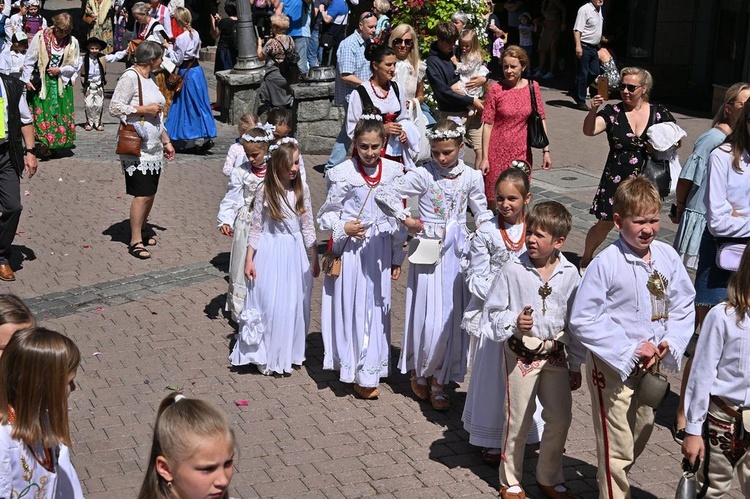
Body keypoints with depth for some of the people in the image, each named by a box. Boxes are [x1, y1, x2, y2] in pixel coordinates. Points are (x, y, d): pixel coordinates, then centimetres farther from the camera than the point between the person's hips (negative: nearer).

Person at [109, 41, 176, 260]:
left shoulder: (149, 79, 16)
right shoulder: (129, 77, -12)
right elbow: (114, 107, -19)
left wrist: (166, 141, 22)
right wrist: (144, 109, -17)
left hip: (154, 147, 9)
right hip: (136, 148, -9)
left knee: (150, 193, 11)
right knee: (142, 194, -11)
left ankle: (141, 229, 28)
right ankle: (135, 241, -4)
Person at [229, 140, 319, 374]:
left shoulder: (302, 189, -1)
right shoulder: (265, 191, -9)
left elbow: (308, 226, 5)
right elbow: (255, 228, -4)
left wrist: (315, 259, 8)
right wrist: (249, 260, -6)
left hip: (295, 253, 3)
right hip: (270, 253, -3)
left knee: (294, 304, 8)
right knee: (269, 304, 1)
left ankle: (290, 353, 25)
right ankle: (267, 357, 15)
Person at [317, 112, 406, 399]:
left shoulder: (393, 172, 0)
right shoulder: (344, 174, -10)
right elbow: (328, 213, -1)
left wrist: (397, 257, 10)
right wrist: (343, 228, -22)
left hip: (380, 250, 4)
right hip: (351, 249, -3)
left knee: (377, 307, 10)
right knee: (353, 306, 1)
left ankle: (371, 369, 25)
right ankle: (359, 374, 10)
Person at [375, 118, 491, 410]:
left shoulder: (471, 177, 1)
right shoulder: (422, 175, -9)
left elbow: (482, 213, 11)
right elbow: (384, 196, -11)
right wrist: (406, 220, -10)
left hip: (457, 254, 3)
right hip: (429, 252, -3)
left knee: (453, 316, 5)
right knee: (429, 316, -1)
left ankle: (438, 379, 19)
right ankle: (419, 371, 23)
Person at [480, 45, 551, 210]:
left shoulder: (533, 87, 0)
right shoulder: (495, 89, -7)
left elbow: (541, 120, 5)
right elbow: (488, 124, -7)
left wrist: (546, 151, 2)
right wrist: (484, 158, -8)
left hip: (522, 153, 2)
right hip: (498, 152, -2)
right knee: (494, 201, 4)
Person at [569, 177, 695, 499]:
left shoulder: (667, 256, -4)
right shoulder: (606, 263, -20)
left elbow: (684, 304, 5)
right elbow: (582, 321, -21)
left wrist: (669, 343, -11)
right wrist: (630, 352, -20)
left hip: (652, 363, 6)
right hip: (613, 366, -6)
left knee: (641, 433, 24)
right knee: (617, 446, 2)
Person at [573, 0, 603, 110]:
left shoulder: (599, 9, 12)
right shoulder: (585, 9, -15)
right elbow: (577, 30, -20)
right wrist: (578, 46, -28)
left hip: (594, 47, 9)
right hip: (584, 47, -9)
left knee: (595, 72, 10)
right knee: (583, 74, -3)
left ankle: (578, 91, 27)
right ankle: (581, 102, 5)